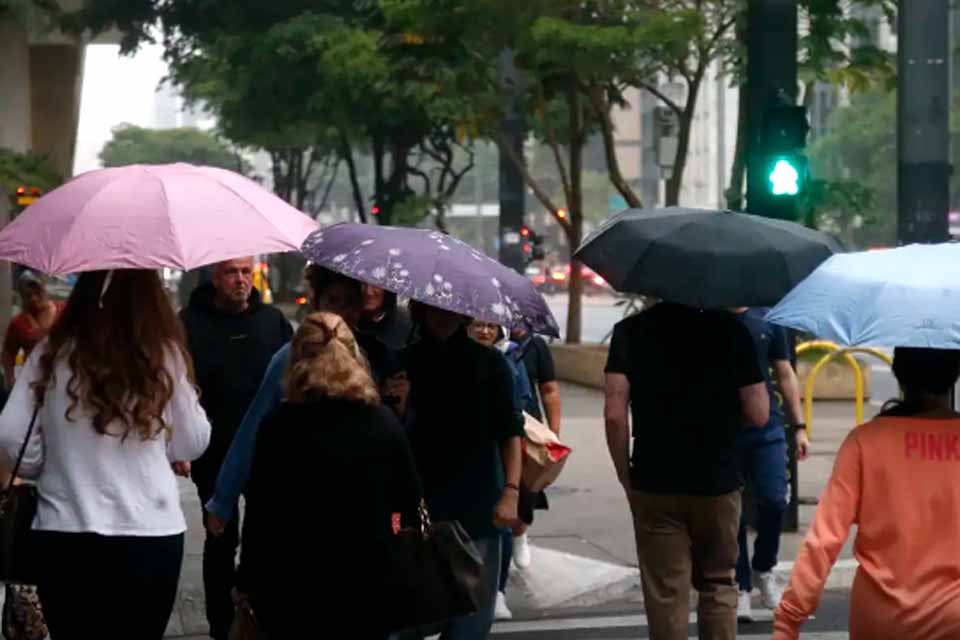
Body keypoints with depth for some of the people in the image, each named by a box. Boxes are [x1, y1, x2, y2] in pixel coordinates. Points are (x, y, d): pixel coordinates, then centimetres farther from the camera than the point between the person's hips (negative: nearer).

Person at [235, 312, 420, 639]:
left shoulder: (281, 424, -8)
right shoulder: (384, 422, -1)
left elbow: (259, 510, -7)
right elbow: (408, 500, 8)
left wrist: (247, 582, 1)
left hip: (295, 584, -2)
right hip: (367, 581, 2)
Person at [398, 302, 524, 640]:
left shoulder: (489, 364, 3)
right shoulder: (403, 363, 4)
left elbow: (509, 432, 2)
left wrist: (510, 491, -7)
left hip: (476, 510, 0)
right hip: (415, 508, 0)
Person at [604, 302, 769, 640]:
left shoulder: (630, 330, -4)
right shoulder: (730, 329, -4)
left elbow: (615, 415, -11)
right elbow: (758, 415, -5)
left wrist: (625, 474, 2)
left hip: (654, 485, 0)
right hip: (718, 482, 0)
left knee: (665, 593, 5)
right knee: (719, 584, 16)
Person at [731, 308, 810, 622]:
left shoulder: (767, 318, 8)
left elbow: (785, 374, 13)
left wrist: (799, 426, 8)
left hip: (767, 428, 1)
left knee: (774, 501, -8)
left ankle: (764, 570, 17)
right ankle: (741, 588, 14)